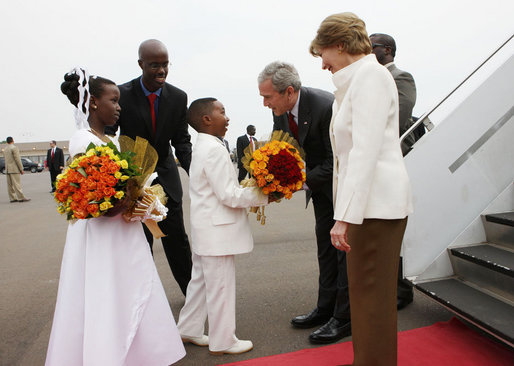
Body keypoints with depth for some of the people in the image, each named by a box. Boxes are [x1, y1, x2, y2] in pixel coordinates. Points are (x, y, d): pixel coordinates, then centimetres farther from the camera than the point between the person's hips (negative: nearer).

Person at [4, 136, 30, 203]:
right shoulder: (14, 148, -10)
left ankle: (12, 198, 10)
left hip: (7, 170, 8)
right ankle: (21, 198, -8)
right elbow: (17, 159, -14)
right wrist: (21, 169, -11)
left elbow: (6, 160, 16)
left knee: (10, 185, 7)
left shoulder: (5, 149, 14)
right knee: (17, 184, -8)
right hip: (14, 169, -8)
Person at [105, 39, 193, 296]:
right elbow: (106, 137, -9)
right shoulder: (121, 95, -14)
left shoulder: (178, 98, -7)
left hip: (166, 176, 2)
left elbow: (181, 142, -3)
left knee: (176, 237, 10)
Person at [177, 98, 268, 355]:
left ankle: (189, 329, 34)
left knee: (201, 280, 20)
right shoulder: (214, 149, -18)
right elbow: (229, 195, -21)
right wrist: (264, 196, -14)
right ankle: (222, 341, 17)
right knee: (221, 286, 3)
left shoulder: (201, 147, 14)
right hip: (217, 230, -10)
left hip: (204, 228, 10)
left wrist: (248, 189, 8)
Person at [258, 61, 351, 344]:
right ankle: (326, 308, 27)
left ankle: (344, 317, 12)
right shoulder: (280, 110, -8)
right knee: (325, 245, 13)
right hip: (320, 181, 8)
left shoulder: (326, 106, -31)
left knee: (344, 246, -2)